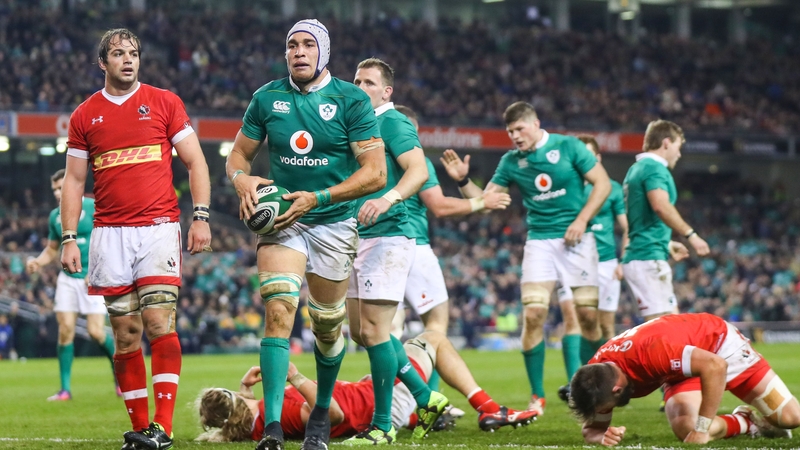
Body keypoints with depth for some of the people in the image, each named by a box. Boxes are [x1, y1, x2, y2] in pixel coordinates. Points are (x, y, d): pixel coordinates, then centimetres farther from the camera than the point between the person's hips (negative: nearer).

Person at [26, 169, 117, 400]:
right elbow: (52, 249, 19)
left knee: (96, 332, -10)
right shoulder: (55, 216, 9)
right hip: (67, 279, 5)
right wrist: (38, 262, -2)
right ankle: (65, 388, 1)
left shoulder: (94, 208, -9)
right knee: (65, 330, -5)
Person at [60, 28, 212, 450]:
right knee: (125, 334, 2)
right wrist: (68, 238, 5)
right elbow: (74, 180, 13)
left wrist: (201, 217, -3)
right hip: (109, 236, 2)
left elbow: (195, 162, 6)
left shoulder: (164, 102, 5)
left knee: (159, 324, -13)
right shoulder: (85, 115, 10)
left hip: (158, 228, -2)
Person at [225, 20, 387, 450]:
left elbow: (375, 173, -10)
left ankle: (321, 414, 35)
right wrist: (242, 179, -12)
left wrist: (317, 198, -19)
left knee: (327, 326, 10)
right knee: (278, 310, -19)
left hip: (333, 223, 0)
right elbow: (238, 154, 12)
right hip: (281, 220, 1)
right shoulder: (267, 98, 2)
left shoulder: (351, 100, -6)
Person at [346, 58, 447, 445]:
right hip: (358, 239, 10)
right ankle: (426, 399, 20)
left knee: (374, 331, -10)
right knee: (361, 332, 11)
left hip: (387, 237, -10)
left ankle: (382, 427, -4)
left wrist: (387, 199, -37)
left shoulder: (392, 122, -8)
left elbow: (418, 170, -22)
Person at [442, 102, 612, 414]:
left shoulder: (568, 147, -2)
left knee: (588, 313, -5)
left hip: (575, 239, -2)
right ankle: (537, 395, -4)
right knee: (533, 312, -12)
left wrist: (581, 220, -10)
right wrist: (463, 181, -11)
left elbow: (602, 183, -2)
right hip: (539, 242, 2)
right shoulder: (511, 162, 7)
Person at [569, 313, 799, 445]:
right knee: (685, 429, -23)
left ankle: (764, 421, 27)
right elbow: (592, 428, -10)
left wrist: (703, 428, -42)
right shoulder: (595, 377, -22)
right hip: (685, 366, 5)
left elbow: (715, 366, -44)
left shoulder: (651, 350, -44)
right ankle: (745, 422, 8)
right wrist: (602, 437, -34)